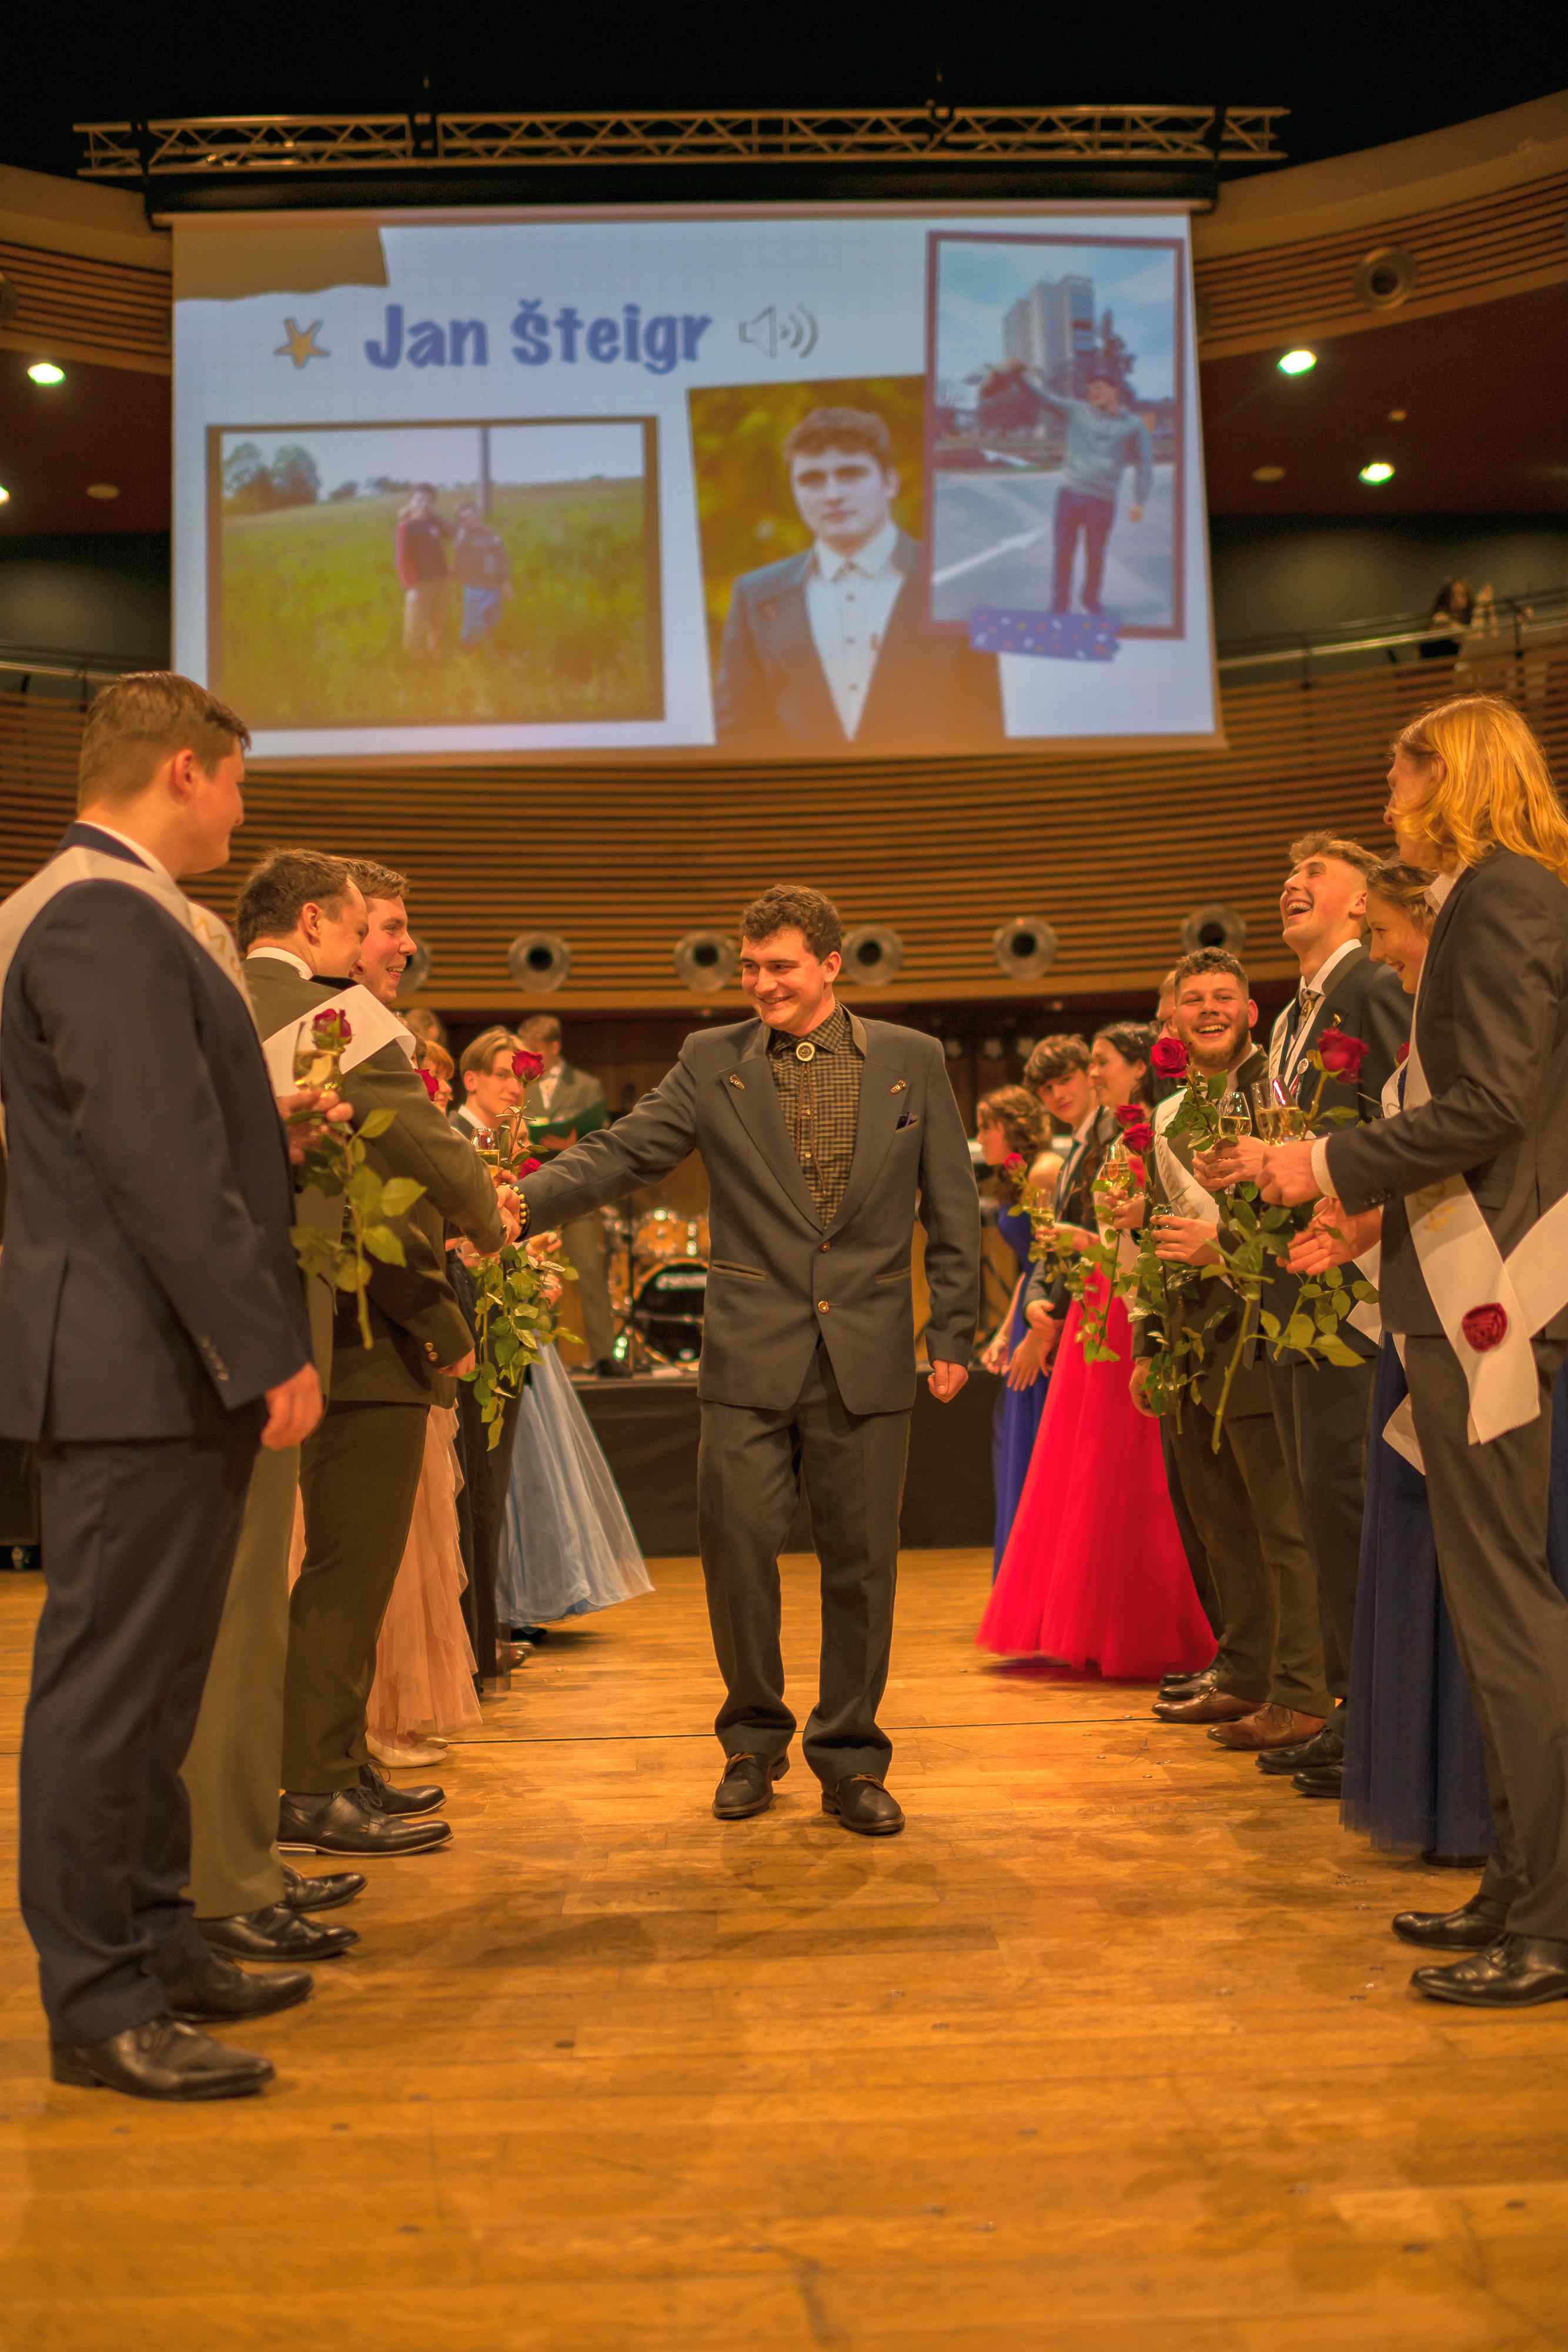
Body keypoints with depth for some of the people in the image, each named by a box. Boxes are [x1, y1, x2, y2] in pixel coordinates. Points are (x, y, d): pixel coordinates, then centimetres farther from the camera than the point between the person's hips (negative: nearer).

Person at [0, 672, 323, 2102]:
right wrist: (269, 1351, -20)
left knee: (150, 1682, 16)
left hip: (167, 1363, 10)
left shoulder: (119, 913, 16)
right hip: (136, 1368, -10)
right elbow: (165, 1165, -22)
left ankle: (155, 1947, 28)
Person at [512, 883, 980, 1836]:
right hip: (752, 1355, 0)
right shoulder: (712, 1062, 4)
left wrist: (953, 1336, 2)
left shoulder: (912, 1061, 5)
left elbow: (953, 1209, 7)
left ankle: (850, 1757, 21)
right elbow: (617, 1154, -4)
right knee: (737, 1547, 0)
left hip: (867, 1355, 0)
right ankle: (754, 1740, 22)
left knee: (861, 1561, 5)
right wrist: (515, 1205, -20)